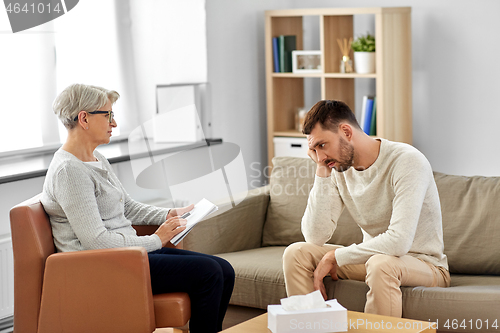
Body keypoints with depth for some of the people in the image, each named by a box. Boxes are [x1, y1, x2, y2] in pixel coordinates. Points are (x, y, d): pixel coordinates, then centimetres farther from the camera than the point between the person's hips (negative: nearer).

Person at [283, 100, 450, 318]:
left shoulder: (407, 161, -22)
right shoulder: (338, 169, -3)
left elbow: (399, 241, -32)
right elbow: (316, 237, -11)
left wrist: (335, 257, -22)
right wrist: (322, 172, -15)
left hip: (425, 265, -6)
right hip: (372, 257, 6)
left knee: (381, 264, -38)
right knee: (296, 253, -8)